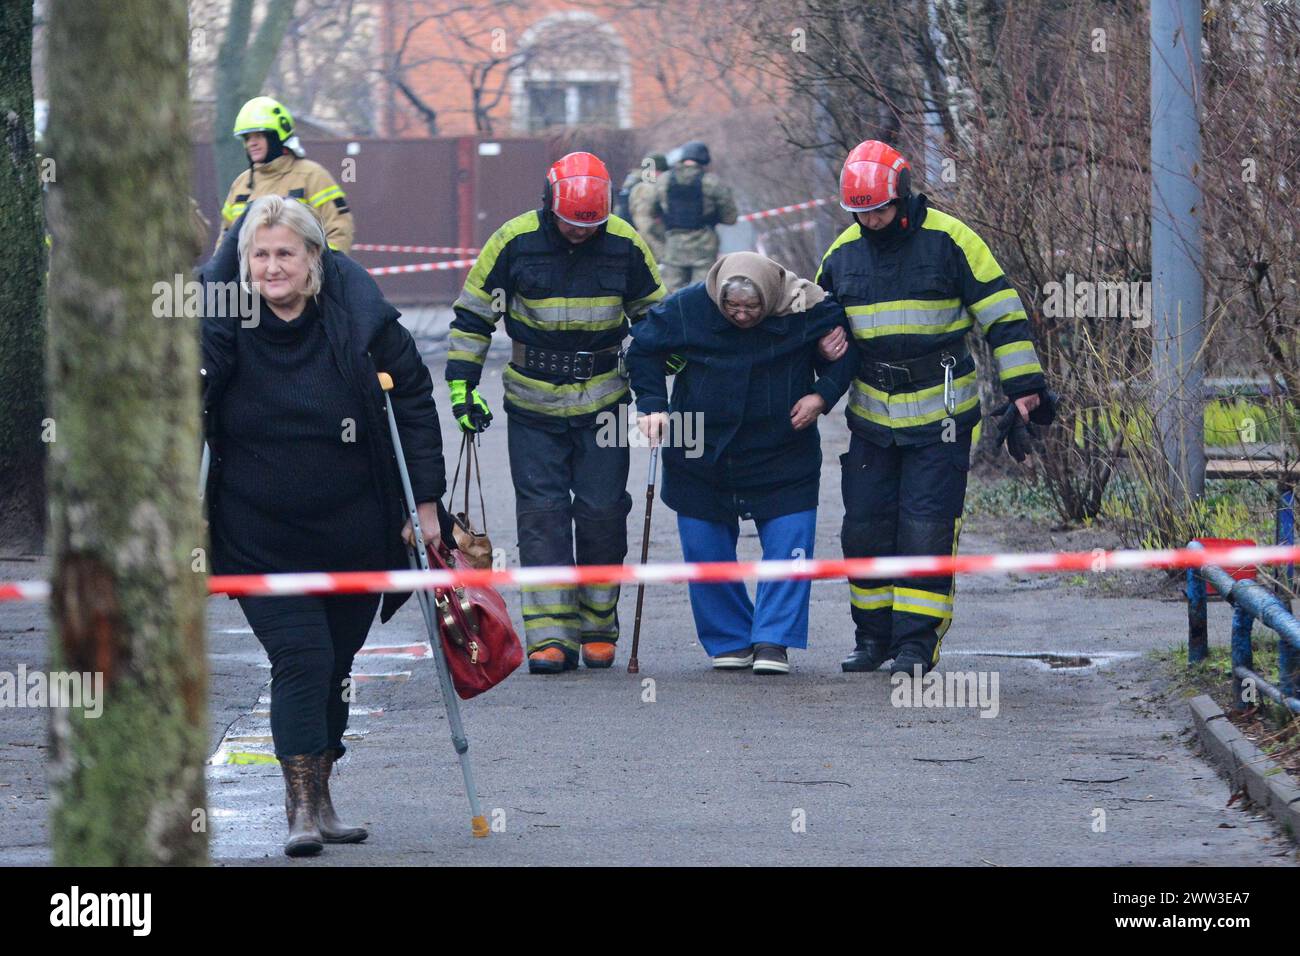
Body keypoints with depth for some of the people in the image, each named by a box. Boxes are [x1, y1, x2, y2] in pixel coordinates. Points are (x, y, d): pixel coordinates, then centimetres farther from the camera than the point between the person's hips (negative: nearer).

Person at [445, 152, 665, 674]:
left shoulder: (625, 245, -6)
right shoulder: (514, 241, -10)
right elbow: (473, 314, 0)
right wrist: (461, 386, -3)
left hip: (602, 403, 1)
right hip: (533, 405, -1)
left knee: (602, 511, 2)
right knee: (541, 513, -6)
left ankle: (597, 627, 17)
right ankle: (551, 636, -7)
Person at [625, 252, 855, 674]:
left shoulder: (806, 309, -16)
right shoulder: (687, 308, -15)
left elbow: (847, 349, 2)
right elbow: (643, 349, 2)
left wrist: (823, 394, -13)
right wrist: (653, 405, -9)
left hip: (782, 454, -1)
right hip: (701, 455, 1)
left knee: (789, 544, -9)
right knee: (705, 549, 4)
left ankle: (772, 640, -1)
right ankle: (730, 641, 17)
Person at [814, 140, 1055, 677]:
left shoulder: (949, 240, -7)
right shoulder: (843, 251, 6)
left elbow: (1002, 313, -5)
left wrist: (1024, 384, -9)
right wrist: (824, 341, -1)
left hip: (939, 417, -4)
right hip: (871, 416, 4)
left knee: (926, 529, -8)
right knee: (865, 528, 4)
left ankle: (917, 642, -3)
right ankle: (873, 635, 17)